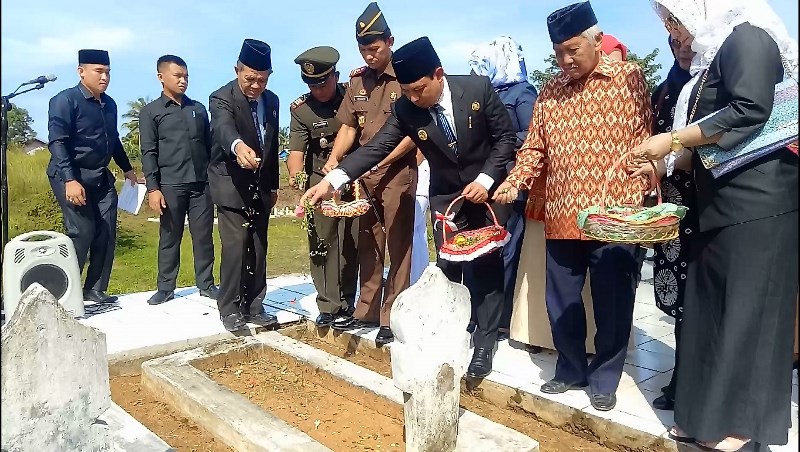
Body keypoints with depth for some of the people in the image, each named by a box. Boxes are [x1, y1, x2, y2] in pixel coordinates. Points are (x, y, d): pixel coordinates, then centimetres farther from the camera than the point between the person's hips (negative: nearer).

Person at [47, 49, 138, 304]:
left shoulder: (109, 104, 11)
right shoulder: (65, 100, -10)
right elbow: (57, 142, -18)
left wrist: (127, 168, 27)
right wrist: (70, 180, -26)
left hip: (101, 178, 7)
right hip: (71, 178, -7)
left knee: (106, 235, 2)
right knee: (82, 233, -11)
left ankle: (95, 290, 13)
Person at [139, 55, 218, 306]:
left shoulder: (199, 109, 13)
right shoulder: (150, 112, 4)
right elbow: (148, 152, -1)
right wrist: (152, 188, -9)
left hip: (202, 183, 2)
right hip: (170, 185, -2)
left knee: (203, 236, 5)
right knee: (169, 238, 5)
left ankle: (206, 284, 14)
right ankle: (165, 288, 14)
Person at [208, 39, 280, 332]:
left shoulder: (272, 101, 7)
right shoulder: (222, 98, -13)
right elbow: (223, 127, -36)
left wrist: (273, 185, 14)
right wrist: (237, 145, -58)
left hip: (260, 187, 6)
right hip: (232, 186, -6)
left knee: (259, 250, 8)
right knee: (235, 248, -11)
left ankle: (253, 306, 19)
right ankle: (229, 309, 3)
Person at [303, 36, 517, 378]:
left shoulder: (478, 88, -19)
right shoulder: (405, 109, -15)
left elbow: (505, 136, -10)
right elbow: (375, 148, -19)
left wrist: (486, 179, -20)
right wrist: (332, 180, -32)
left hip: (488, 189, -1)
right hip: (447, 196, 2)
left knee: (486, 265, 0)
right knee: (448, 268, 1)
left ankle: (484, 343, 10)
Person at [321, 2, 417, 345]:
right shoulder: (357, 81, 10)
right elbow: (349, 127, 11)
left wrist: (382, 160, -18)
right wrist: (334, 158, -7)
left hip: (397, 172, -5)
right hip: (364, 174, 6)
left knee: (398, 247, 0)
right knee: (368, 246, 12)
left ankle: (393, 318, 9)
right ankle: (367, 312, 23)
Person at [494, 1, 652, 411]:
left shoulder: (629, 78, 2)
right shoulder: (549, 92, 12)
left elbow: (645, 143, 1)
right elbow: (534, 149, 12)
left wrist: (641, 205, -10)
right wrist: (512, 184, -5)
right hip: (560, 219, 4)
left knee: (612, 305, 7)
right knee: (560, 302, 12)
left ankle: (604, 379, 26)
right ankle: (571, 370, 33)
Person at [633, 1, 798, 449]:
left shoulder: (746, 38, -7)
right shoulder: (714, 53, 20)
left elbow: (751, 112, -21)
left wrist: (673, 139, -15)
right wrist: (661, 164, 10)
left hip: (758, 204, -9)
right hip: (721, 205, 9)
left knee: (748, 308, -2)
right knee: (709, 308, 9)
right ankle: (706, 413, 19)